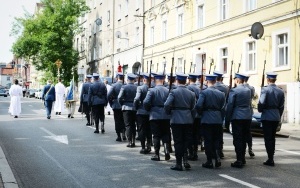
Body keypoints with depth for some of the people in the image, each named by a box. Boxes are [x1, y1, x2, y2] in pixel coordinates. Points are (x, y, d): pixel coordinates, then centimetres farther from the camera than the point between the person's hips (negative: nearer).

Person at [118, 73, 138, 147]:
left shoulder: (124, 87, -8)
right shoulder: (137, 87, -2)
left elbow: (119, 98, -11)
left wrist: (122, 104, 5)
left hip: (127, 108, -3)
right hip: (135, 108, 3)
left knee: (128, 125, 1)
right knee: (133, 125, 15)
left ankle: (130, 142, -3)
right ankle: (133, 141, 17)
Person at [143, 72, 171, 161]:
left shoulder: (152, 90, -8)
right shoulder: (168, 91, -3)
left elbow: (146, 102, -15)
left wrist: (148, 110, 3)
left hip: (155, 116, -2)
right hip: (166, 116, 2)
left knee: (156, 136, 7)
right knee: (166, 134, 15)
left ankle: (157, 155, 9)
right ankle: (166, 149, -5)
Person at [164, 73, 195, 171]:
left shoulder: (174, 92, -9)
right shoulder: (191, 93, 3)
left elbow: (167, 105, -18)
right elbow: (193, 107, 1)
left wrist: (169, 113, 0)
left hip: (176, 120, -3)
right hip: (188, 120, 3)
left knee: (178, 142, 4)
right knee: (187, 141, 14)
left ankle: (179, 164, 7)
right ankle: (185, 159, 2)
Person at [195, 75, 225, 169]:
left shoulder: (204, 92, -9)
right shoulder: (221, 94, 4)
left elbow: (198, 106, -17)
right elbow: (223, 108, 5)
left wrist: (201, 113, 2)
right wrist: (221, 119, 14)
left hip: (207, 120, -3)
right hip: (218, 120, 4)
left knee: (208, 140, 3)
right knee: (216, 139, 15)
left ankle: (209, 162, 7)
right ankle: (217, 158, 4)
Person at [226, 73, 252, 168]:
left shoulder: (234, 91, -10)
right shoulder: (248, 90, 9)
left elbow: (230, 105, -10)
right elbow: (249, 103, 14)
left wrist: (227, 118, -4)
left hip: (237, 117, -6)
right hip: (248, 117, 6)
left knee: (237, 139, -2)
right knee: (244, 138, 15)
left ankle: (239, 160, -4)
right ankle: (242, 158, 23)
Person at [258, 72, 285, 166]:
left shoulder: (265, 89, -12)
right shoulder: (280, 91, 5)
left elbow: (261, 103, -18)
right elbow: (281, 106, 8)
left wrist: (260, 110, 2)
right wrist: (279, 116, 17)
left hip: (267, 117, -5)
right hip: (276, 117, 5)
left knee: (268, 138, -1)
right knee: (272, 137, 16)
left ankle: (270, 159, -2)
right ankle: (271, 158, 22)